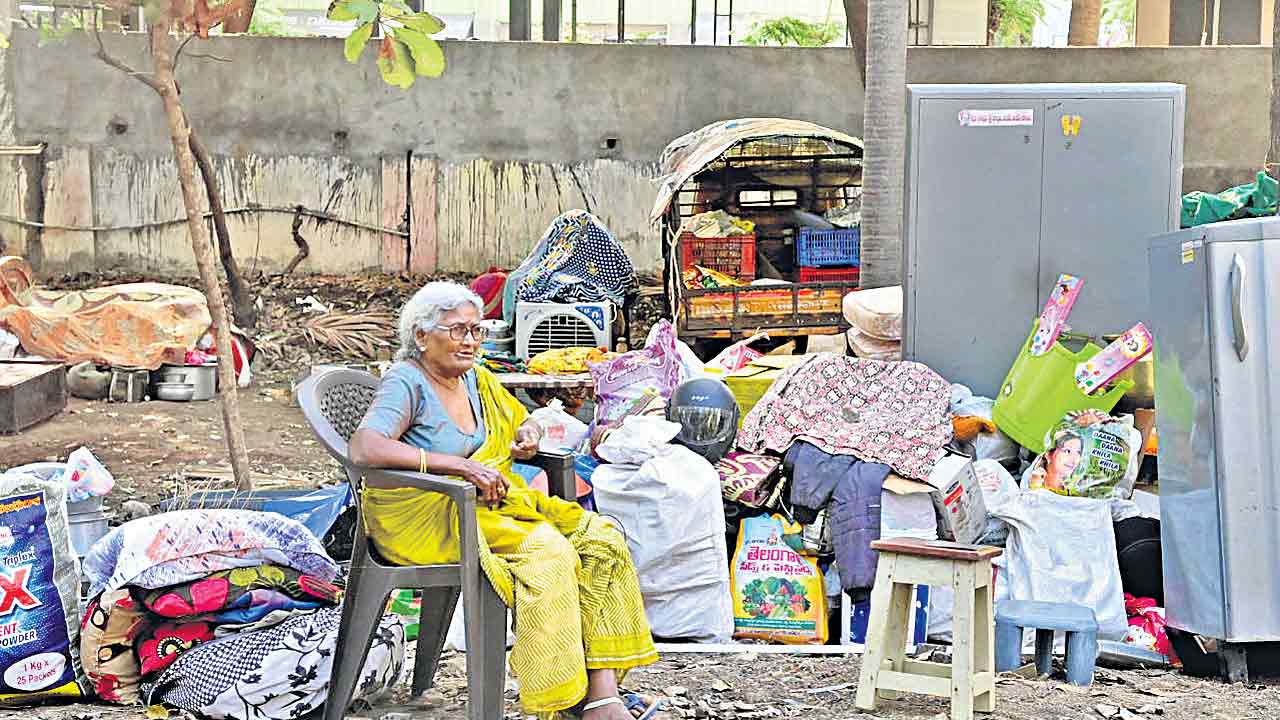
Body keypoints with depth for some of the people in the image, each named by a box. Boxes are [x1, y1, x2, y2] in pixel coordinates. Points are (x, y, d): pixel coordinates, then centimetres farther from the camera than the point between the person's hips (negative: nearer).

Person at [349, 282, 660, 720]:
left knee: (600, 538, -12)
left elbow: (521, 420, 33)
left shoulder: (477, 380, 15)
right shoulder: (406, 383, -9)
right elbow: (364, 448, -27)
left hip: (491, 500, 8)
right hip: (426, 515, -8)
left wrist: (527, 435, 6)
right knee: (545, 550, -30)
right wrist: (459, 465, -28)